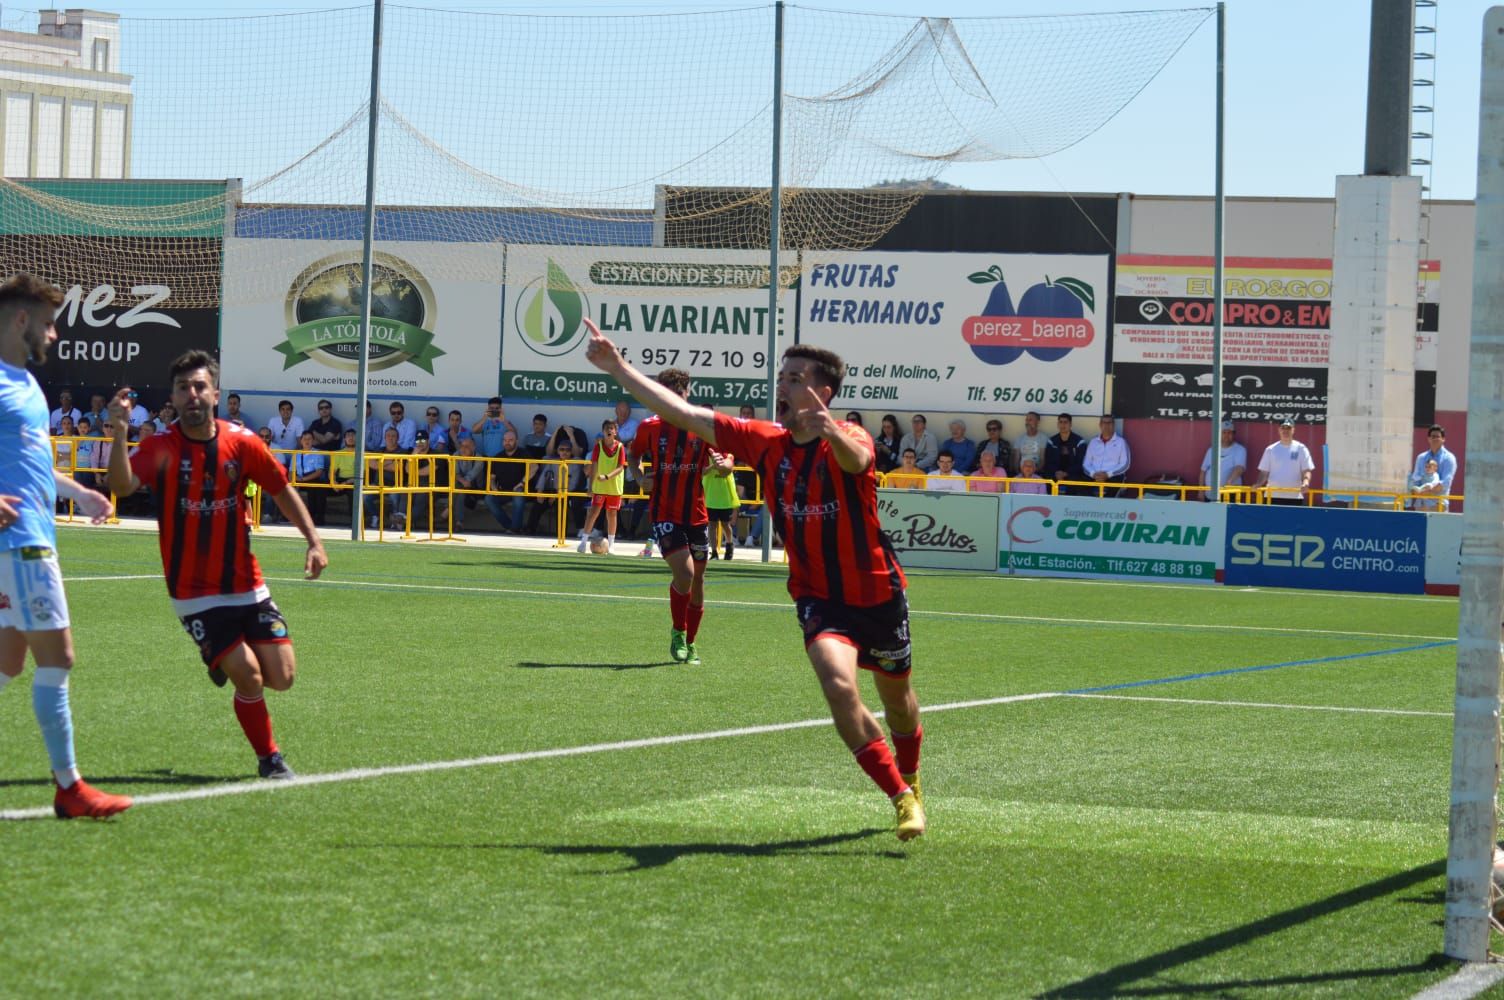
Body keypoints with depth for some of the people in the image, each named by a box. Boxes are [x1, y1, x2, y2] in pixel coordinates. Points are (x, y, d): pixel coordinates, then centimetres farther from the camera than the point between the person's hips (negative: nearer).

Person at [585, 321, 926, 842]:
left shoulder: (850, 440, -17)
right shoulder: (765, 442, -4)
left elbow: (856, 460, -44)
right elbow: (683, 413, -4)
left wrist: (831, 432, -67)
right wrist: (617, 367, -8)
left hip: (878, 595, -2)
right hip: (818, 598, 2)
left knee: (898, 699, 18)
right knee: (839, 685, -25)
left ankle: (910, 780, 50)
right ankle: (902, 799, -16)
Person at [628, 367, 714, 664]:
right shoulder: (650, 426, 0)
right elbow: (633, 454, 16)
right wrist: (640, 476, -4)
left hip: (696, 515, 2)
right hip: (664, 514, -2)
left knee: (697, 580, 9)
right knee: (684, 571, -20)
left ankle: (690, 643, 27)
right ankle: (677, 632, 2)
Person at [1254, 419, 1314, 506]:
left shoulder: (1301, 449, 5)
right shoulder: (1270, 449, 9)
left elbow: (1306, 471, 1)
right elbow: (1264, 472, 10)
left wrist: (1305, 482, -20)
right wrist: (1258, 484, -10)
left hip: (1294, 496, -1)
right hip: (1273, 496, 1)